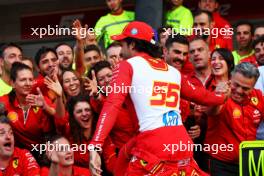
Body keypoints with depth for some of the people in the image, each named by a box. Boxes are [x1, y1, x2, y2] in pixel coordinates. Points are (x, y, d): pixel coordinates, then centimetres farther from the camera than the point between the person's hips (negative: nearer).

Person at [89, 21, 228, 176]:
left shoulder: (128, 66, 6)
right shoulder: (173, 71, 22)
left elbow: (112, 105, -9)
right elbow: (200, 95, 37)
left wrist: (95, 146, -18)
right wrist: (222, 97, 60)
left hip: (153, 146, -6)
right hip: (183, 143, 6)